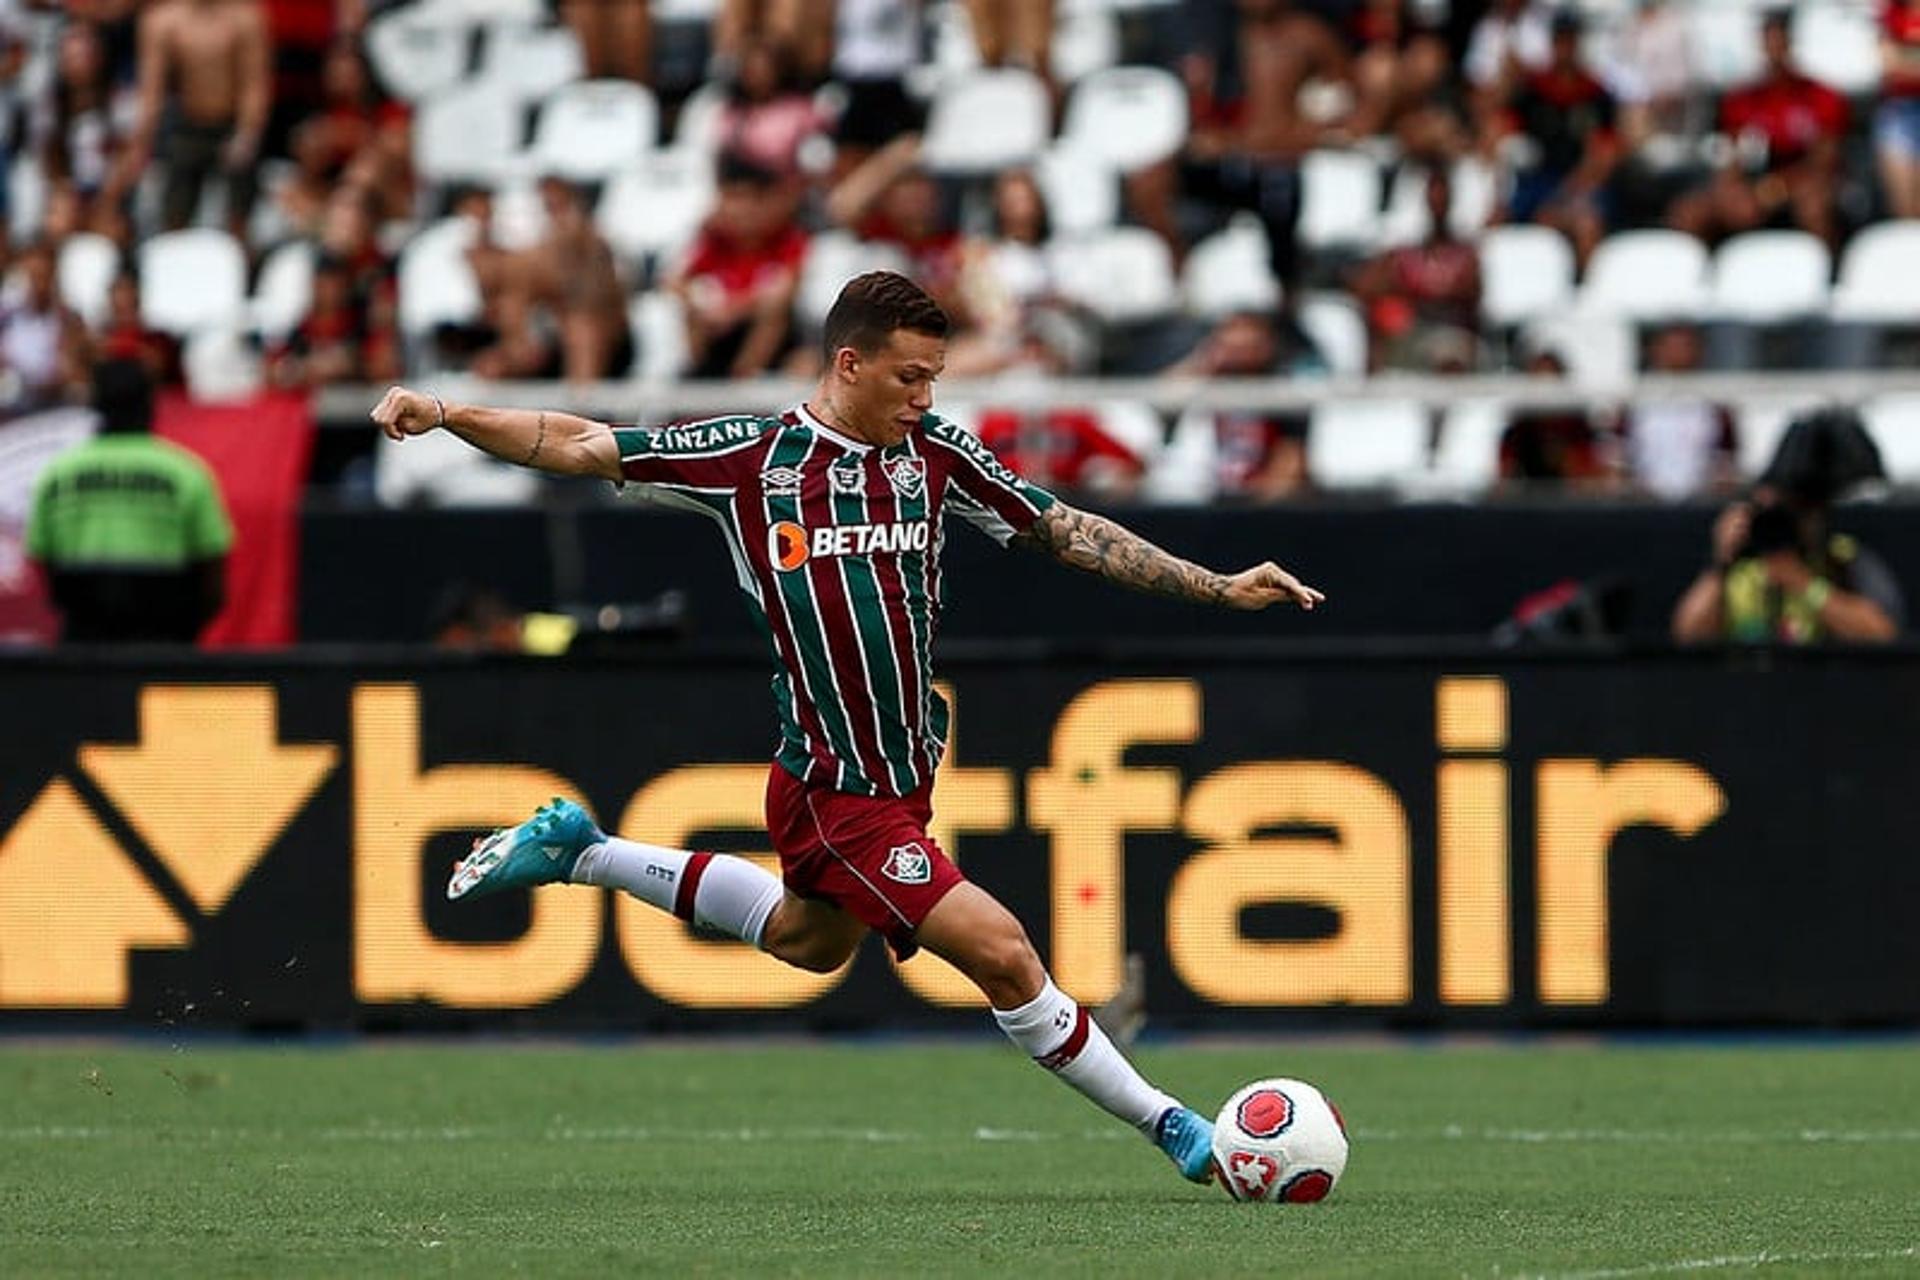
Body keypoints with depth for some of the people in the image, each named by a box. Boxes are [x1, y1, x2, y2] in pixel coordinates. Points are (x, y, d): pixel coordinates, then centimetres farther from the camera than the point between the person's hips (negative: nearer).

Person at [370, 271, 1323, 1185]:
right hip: (836, 792, -7)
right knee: (1001, 952, -13)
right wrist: (442, 415, -12)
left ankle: (581, 851, 42)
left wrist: (1218, 587, 1)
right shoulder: (749, 457, -9)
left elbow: (1063, 531, 6)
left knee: (808, 940, 29)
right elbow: (578, 448, -3)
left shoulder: (931, 450, 1)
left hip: (905, 774, 7)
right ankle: (1170, 1128, -2)